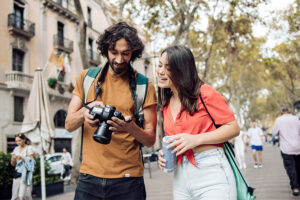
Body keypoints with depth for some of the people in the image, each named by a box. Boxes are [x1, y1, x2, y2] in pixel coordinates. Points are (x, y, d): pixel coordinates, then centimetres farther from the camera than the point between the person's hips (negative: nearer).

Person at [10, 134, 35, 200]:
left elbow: (31, 162, -6)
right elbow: (12, 164, 15)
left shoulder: (29, 148, -2)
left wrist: (22, 158, -18)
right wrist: (13, 159, -7)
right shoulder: (16, 149, 13)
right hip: (17, 173, 5)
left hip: (26, 173, -5)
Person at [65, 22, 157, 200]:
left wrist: (130, 127, -23)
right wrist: (85, 111, -20)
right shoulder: (86, 78, 7)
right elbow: (69, 125, 2)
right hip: (90, 177, 1)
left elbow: (150, 139, -1)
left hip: (127, 180, -1)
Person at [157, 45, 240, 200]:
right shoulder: (166, 104, 11)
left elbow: (233, 128, -8)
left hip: (211, 175, -6)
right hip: (180, 178, 6)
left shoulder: (205, 93, -8)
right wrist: (165, 154, 1)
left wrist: (196, 139, -18)